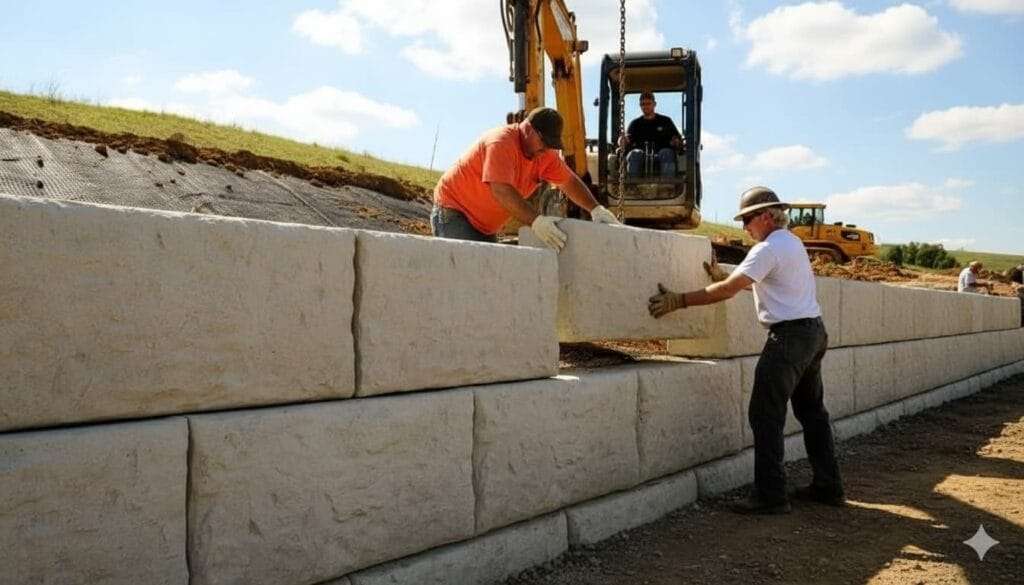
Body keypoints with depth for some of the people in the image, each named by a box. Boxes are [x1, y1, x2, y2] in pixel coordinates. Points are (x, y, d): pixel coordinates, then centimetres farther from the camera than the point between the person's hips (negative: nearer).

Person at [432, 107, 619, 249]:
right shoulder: (502, 142, -25)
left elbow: (569, 181, 4)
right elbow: (501, 191, -36)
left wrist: (596, 209, -11)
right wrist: (536, 221, -44)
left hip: (484, 227, 8)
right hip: (453, 212, -8)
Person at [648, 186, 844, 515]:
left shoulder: (769, 248, -15)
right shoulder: (791, 242, 16)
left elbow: (728, 290, -22)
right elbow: (751, 283, 20)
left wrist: (678, 300, -21)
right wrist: (720, 276, 15)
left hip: (789, 335, -11)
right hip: (814, 331, 11)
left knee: (766, 415, -7)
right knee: (812, 411, 17)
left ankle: (770, 496, -6)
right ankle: (828, 486, 25)